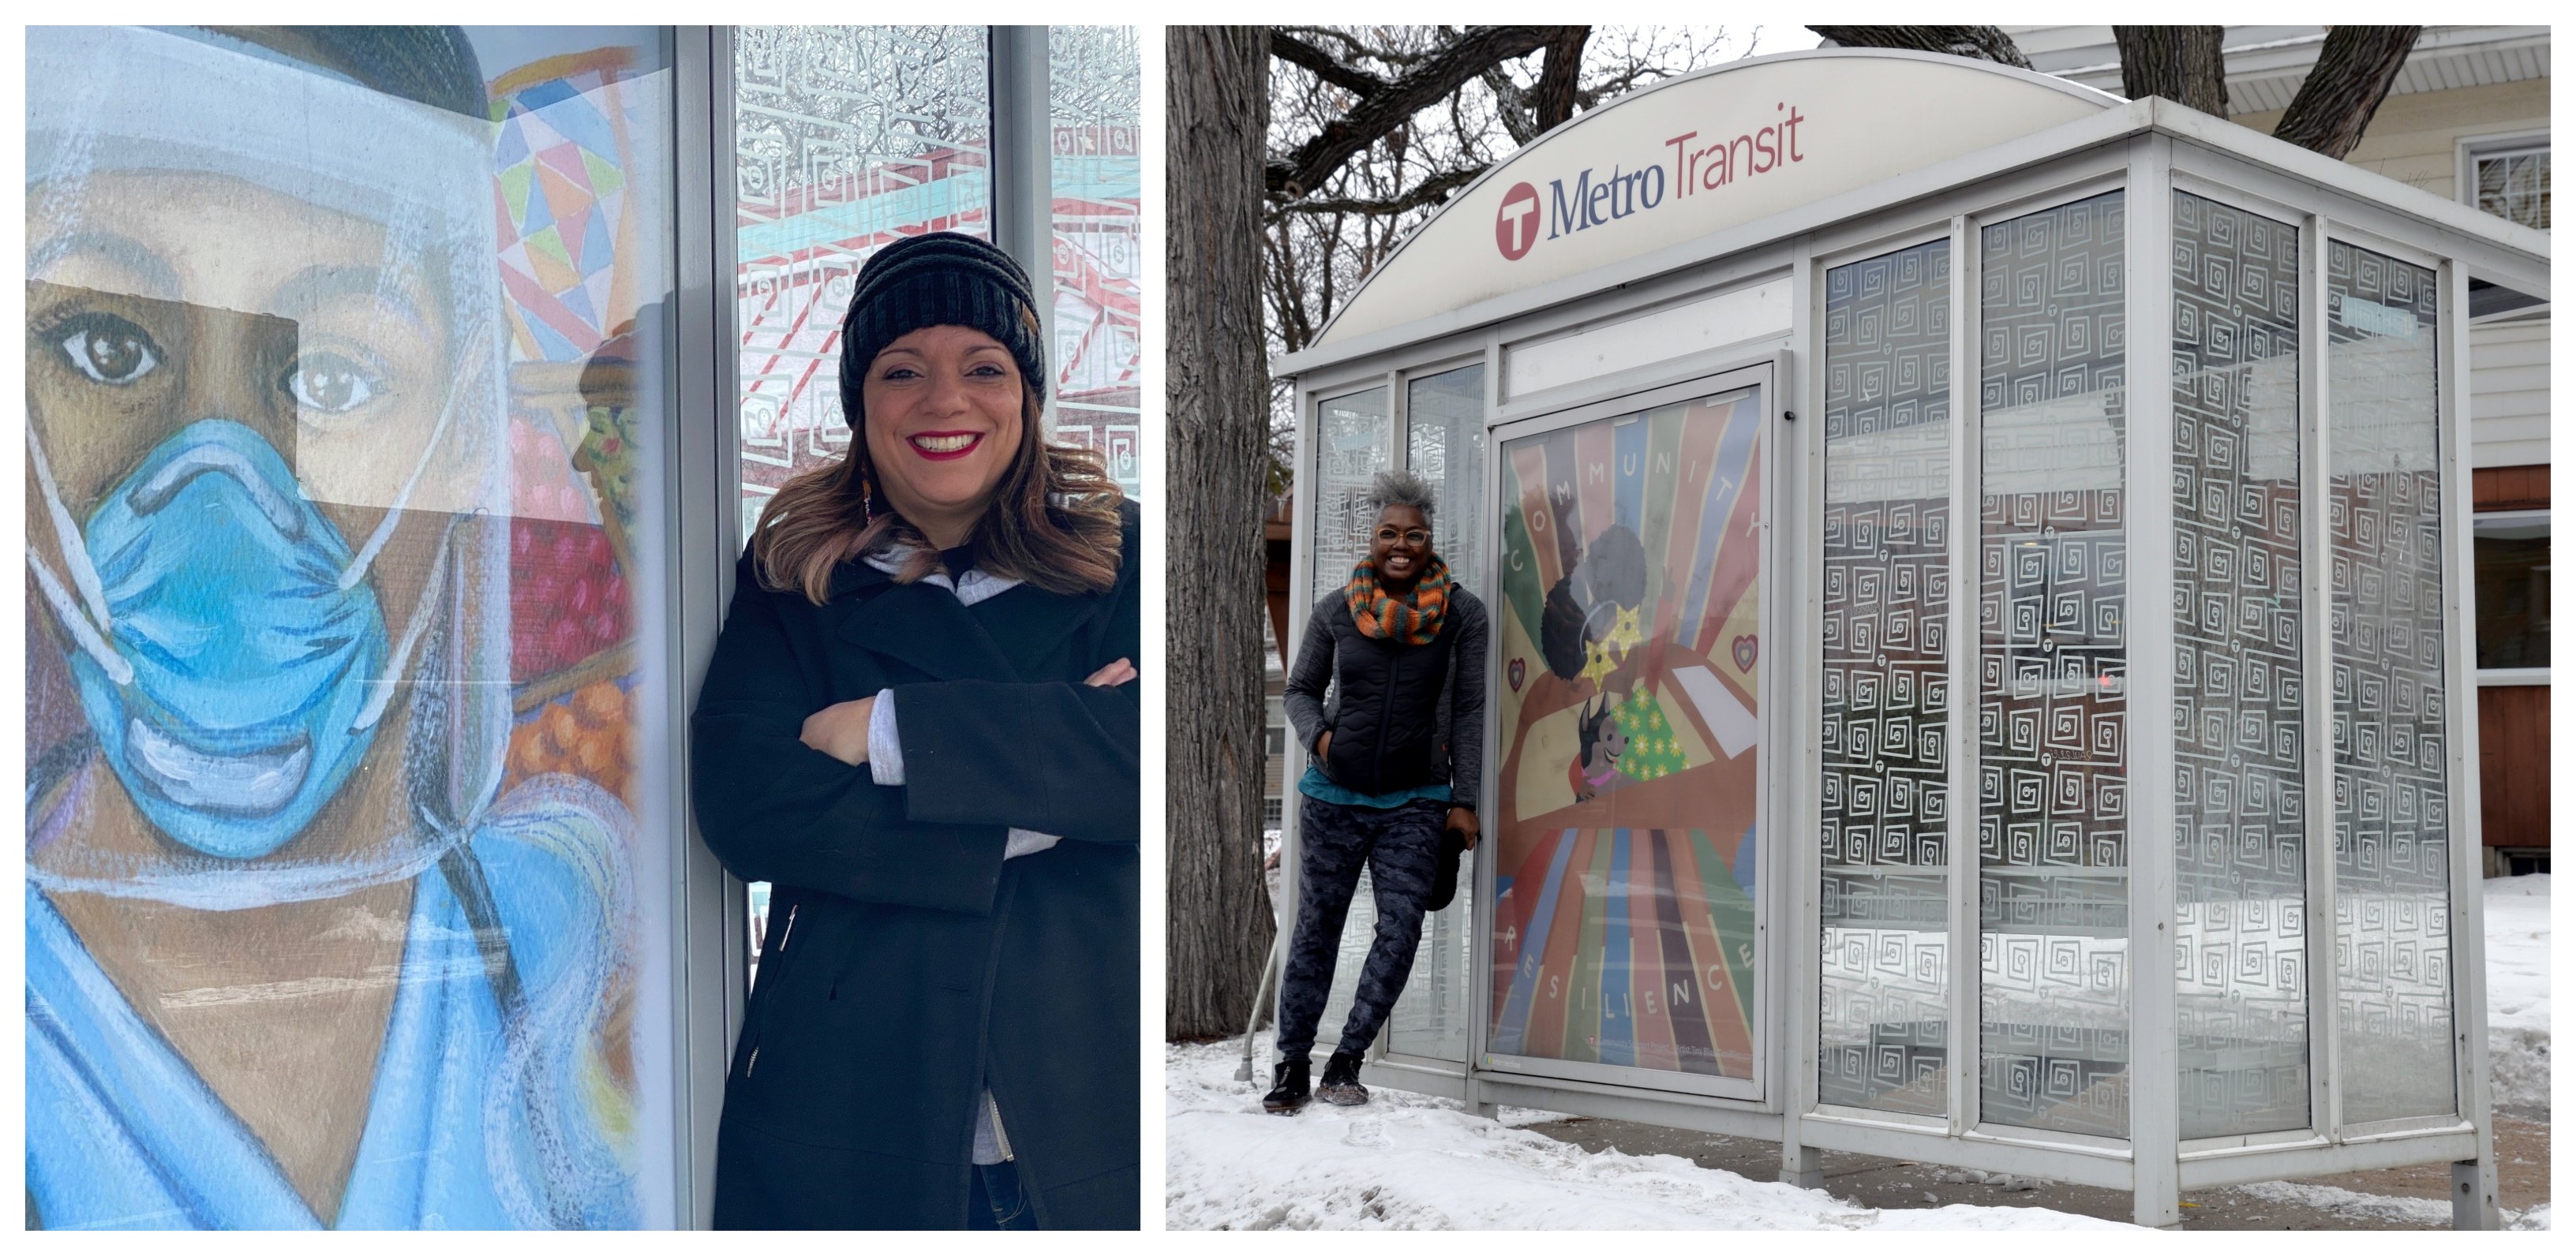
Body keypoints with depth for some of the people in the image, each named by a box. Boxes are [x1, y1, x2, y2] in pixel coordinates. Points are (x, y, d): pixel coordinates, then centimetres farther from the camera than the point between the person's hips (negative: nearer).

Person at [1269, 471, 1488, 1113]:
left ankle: (1345, 1062, 1)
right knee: (1316, 930, 6)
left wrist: (1464, 801, -3)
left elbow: (1468, 710, 0)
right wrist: (1318, 734, -8)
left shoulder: (1462, 614, -2)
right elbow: (1301, 690, 13)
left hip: (1416, 802, 0)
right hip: (1333, 795, 1)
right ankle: (1291, 1065, 18)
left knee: (1400, 930, -10)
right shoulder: (1335, 611, 0)